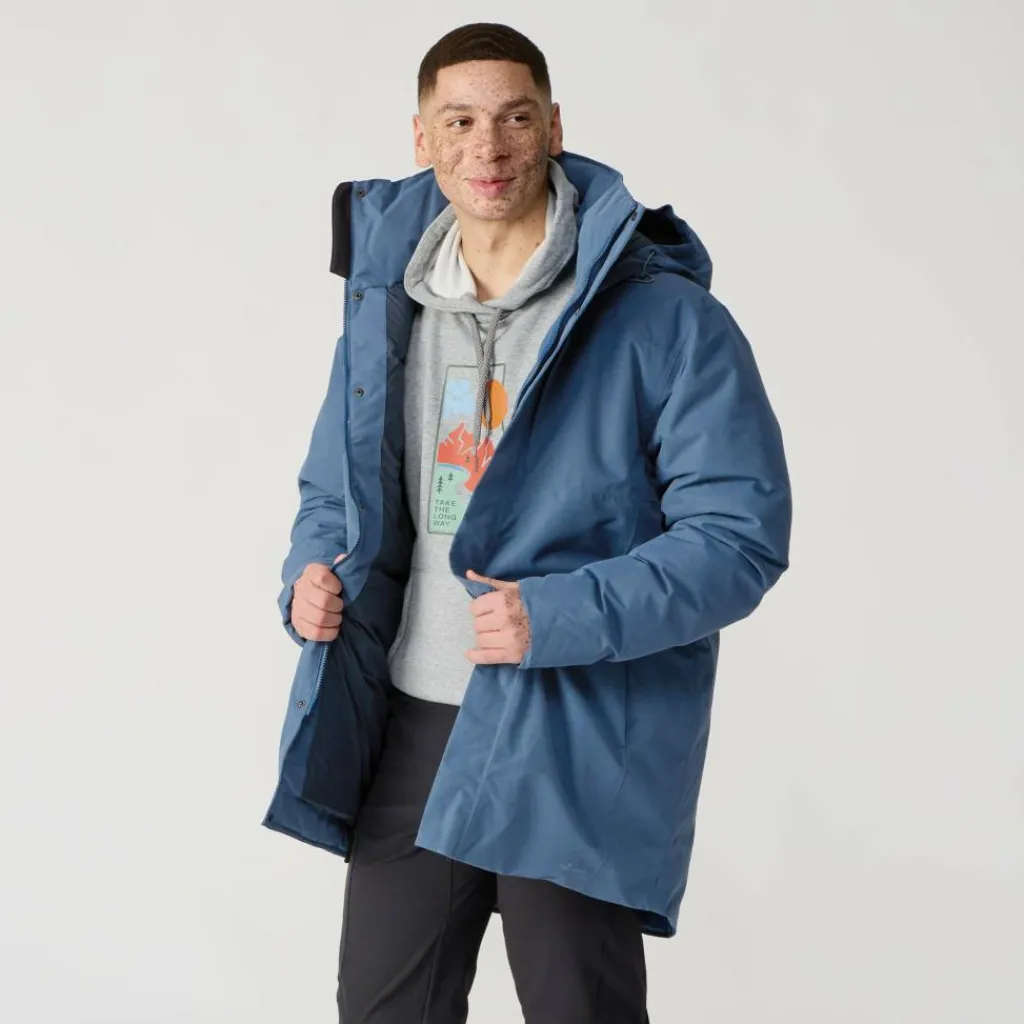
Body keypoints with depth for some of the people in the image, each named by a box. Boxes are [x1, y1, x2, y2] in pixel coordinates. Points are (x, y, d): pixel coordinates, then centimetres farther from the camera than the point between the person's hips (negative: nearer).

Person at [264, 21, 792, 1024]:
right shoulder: (386, 302, 8)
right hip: (410, 721, 5)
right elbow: (333, 486, 20)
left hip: (579, 747, -5)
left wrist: (562, 619, -24)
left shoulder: (664, 317, -11)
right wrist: (312, 572, -2)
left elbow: (740, 535, -14)